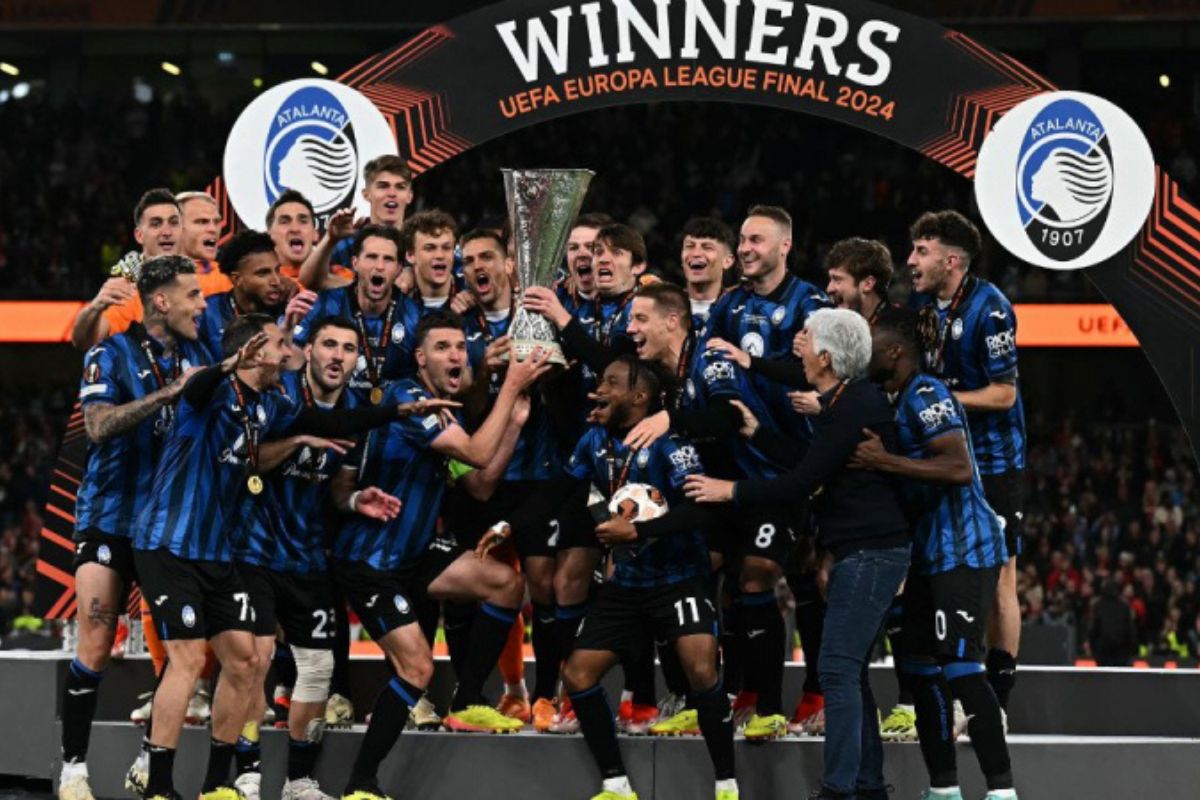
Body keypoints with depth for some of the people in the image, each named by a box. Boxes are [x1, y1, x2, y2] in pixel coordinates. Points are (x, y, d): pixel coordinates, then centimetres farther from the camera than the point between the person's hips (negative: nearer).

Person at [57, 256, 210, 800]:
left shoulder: (198, 358, 9)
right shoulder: (112, 354, -6)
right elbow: (99, 426, -22)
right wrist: (171, 392, -28)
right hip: (110, 519, -5)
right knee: (95, 648, -9)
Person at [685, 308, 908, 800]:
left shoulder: (853, 408, -17)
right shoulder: (853, 399, 15)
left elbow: (802, 482, -18)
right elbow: (813, 468, 24)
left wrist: (731, 491, -9)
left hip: (869, 552, -11)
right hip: (863, 551, 11)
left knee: (838, 668, -12)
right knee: (848, 670, 12)